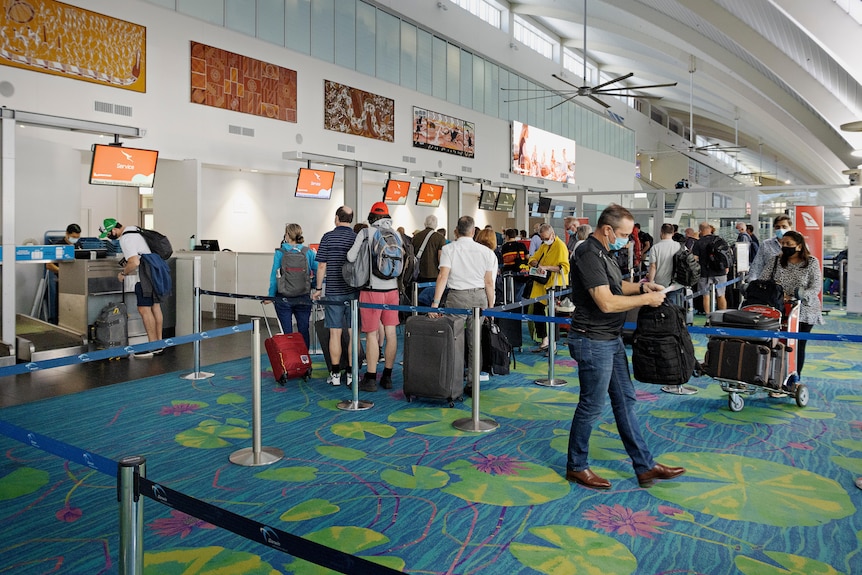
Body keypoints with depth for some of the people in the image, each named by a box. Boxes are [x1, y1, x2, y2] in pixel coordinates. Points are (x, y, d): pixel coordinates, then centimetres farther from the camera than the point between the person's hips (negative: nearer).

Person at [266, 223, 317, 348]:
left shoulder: (280, 253, -5)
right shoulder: (308, 252, -1)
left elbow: (274, 276, -5)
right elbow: (318, 272, -2)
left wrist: (270, 296, 1)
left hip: (284, 299, -1)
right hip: (304, 299, 1)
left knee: (287, 332, 5)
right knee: (303, 332, 9)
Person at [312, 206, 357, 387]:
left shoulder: (328, 237, -2)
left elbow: (322, 265, -3)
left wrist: (318, 288, 7)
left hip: (333, 292, -1)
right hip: (354, 292, 1)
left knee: (335, 333, 3)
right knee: (353, 333, 5)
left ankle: (335, 374, 7)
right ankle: (351, 374, 9)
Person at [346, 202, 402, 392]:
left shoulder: (365, 233, -7)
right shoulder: (396, 234, 6)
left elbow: (351, 257, -8)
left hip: (372, 290, -4)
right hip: (392, 289, 4)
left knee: (371, 334, 1)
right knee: (391, 332, 8)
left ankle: (371, 378, 6)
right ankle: (387, 376, 17)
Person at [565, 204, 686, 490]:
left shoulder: (602, 253, 12)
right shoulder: (590, 255, -20)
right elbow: (606, 302, -26)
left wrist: (641, 286, 9)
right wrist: (646, 300, -15)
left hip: (611, 340, 11)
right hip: (593, 342, -10)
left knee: (625, 401, 14)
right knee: (592, 406, 1)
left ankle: (645, 466, 23)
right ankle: (576, 466, 19)